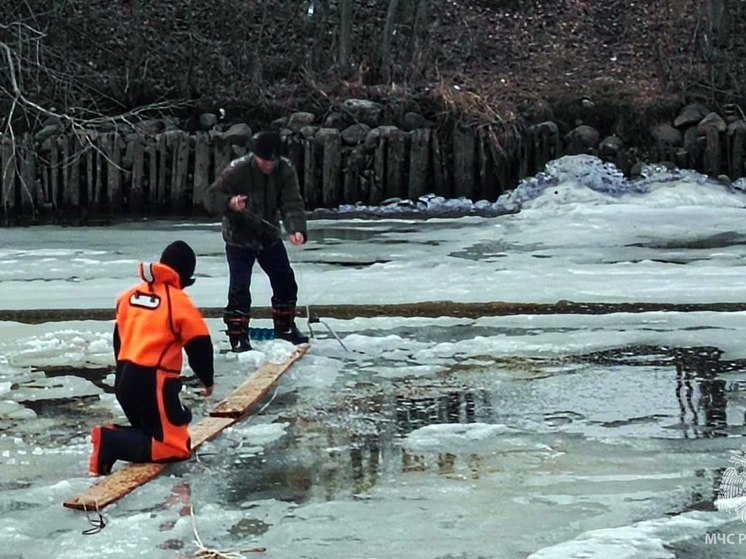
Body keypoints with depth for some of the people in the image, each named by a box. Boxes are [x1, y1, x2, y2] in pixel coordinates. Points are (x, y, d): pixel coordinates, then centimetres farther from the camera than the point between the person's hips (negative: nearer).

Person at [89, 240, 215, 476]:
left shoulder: (130, 295, 12)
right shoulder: (178, 301, -9)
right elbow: (199, 345, -5)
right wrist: (207, 380, 12)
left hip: (124, 381, 8)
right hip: (153, 383, -8)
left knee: (149, 429, 26)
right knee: (176, 446, -5)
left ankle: (111, 435, -2)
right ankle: (112, 443, -19)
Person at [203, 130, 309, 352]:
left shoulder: (285, 170, -14)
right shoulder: (238, 170, -23)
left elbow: (292, 204, -20)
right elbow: (211, 197, -22)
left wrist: (296, 230, -39)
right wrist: (230, 203, -43)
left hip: (270, 236, 4)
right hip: (239, 238, -4)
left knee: (286, 282, 10)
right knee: (240, 287, -11)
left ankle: (284, 327, 29)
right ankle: (238, 335, 1)